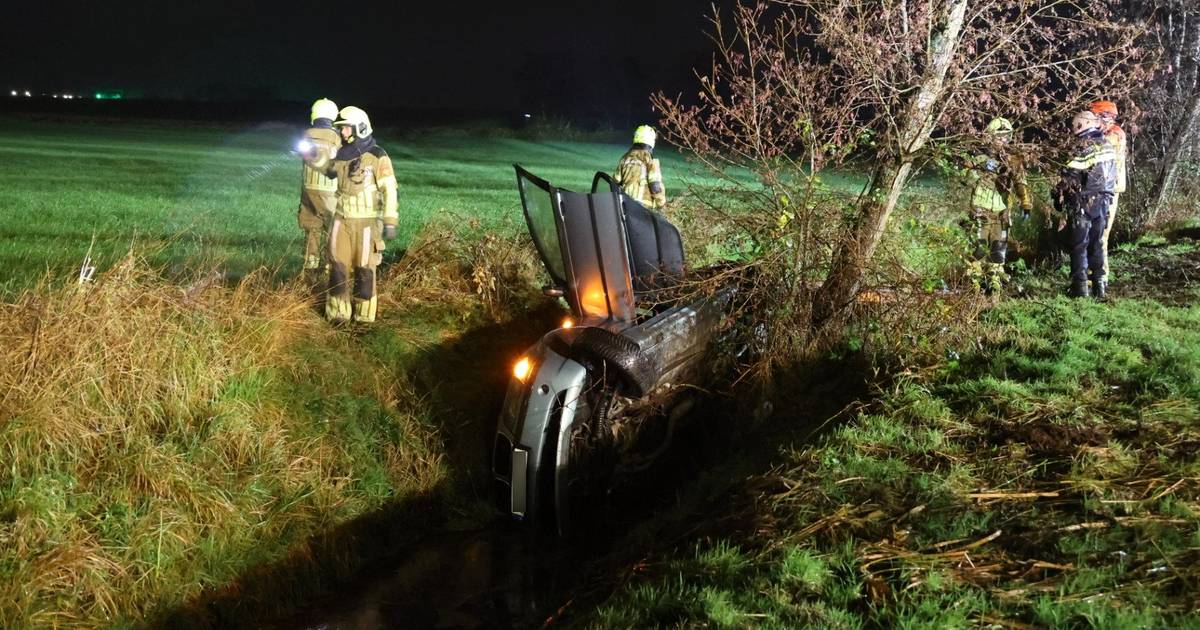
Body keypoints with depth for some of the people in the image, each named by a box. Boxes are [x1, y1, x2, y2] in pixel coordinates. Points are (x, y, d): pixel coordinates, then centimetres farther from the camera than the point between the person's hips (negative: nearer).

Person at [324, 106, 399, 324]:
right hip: (342, 219, 5)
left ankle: (364, 314, 13)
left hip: (366, 221, -5)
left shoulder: (377, 157, -10)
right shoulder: (340, 155, 7)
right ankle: (338, 312, 11)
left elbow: (389, 190, -13)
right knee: (338, 265, 3)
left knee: (364, 268, 2)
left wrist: (390, 222, -18)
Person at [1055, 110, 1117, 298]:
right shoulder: (1108, 146, 7)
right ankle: (1100, 286, 15)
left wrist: (1059, 195, -5)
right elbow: (1112, 176, 13)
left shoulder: (1083, 147, -15)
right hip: (1103, 202, 7)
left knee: (1079, 246, 0)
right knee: (1097, 244, 14)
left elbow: (1069, 177, -16)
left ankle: (1080, 287, -1)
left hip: (1083, 203, -7)